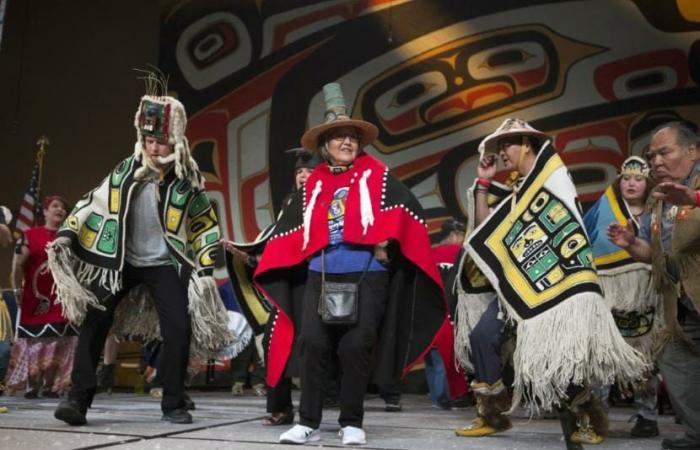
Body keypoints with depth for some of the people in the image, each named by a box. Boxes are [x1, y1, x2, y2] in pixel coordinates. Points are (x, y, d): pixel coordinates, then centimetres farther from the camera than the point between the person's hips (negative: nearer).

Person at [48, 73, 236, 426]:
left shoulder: (187, 180, -6)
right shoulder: (126, 171, -3)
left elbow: (205, 225, 1)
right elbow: (94, 203, 3)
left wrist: (205, 269, -4)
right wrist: (66, 235, -6)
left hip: (165, 264, -1)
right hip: (121, 262, 2)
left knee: (178, 329, -10)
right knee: (94, 321, -7)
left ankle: (173, 405, 5)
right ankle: (79, 398, 1)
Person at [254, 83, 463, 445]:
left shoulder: (375, 175, 6)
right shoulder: (313, 184, 14)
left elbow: (404, 209, -3)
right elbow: (291, 226, 18)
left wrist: (384, 243, -10)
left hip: (367, 272, -3)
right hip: (321, 273, 3)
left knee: (355, 347, -4)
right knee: (311, 343, -3)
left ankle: (351, 423, 10)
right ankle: (308, 423, 6)